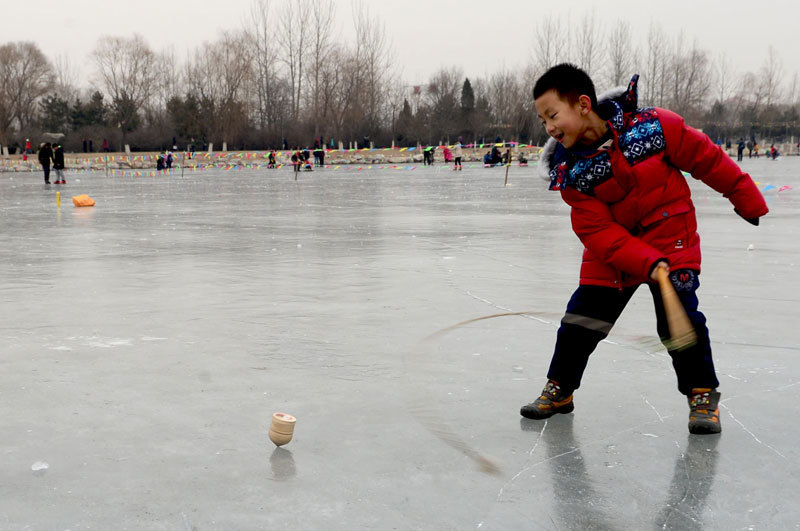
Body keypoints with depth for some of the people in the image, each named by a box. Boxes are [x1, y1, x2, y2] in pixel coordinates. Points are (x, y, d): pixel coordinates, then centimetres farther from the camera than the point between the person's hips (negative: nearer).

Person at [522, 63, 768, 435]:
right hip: (612, 250, 3)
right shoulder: (568, 170, -13)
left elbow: (707, 160, -8)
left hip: (671, 238, -2)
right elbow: (598, 231, -17)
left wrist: (747, 199, 3)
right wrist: (647, 263, -29)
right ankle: (559, 389, 23)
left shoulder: (655, 126, -21)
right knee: (581, 320, 3)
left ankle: (703, 395, 6)